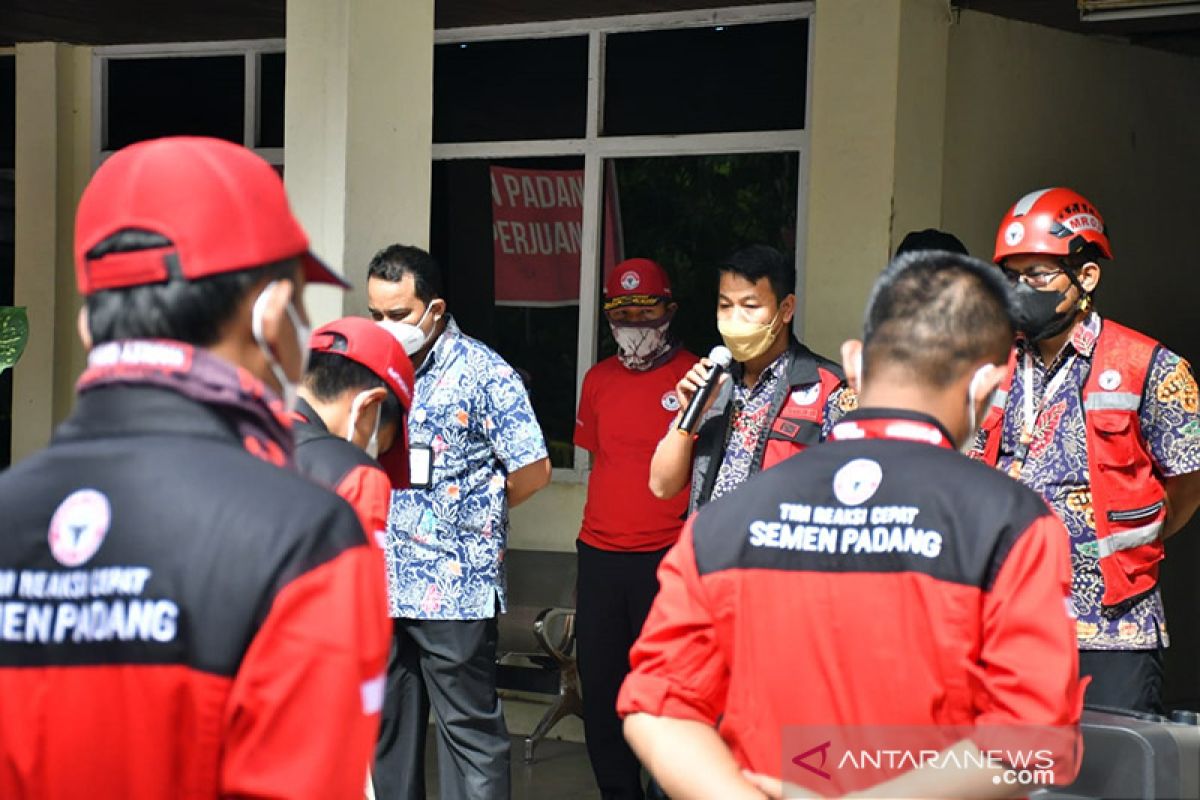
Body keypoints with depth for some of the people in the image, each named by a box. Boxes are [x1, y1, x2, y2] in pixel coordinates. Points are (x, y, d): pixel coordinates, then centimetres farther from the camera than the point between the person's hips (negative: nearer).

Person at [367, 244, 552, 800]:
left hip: (454, 586, -6)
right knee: (389, 726, 14)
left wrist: (468, 514, 0)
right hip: (383, 583, 6)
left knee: (469, 728, 1)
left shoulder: (484, 374, -9)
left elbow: (533, 469, -11)